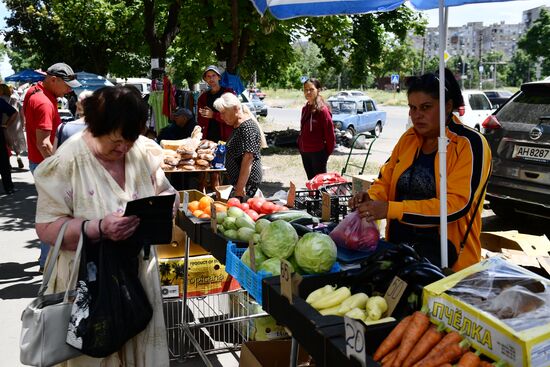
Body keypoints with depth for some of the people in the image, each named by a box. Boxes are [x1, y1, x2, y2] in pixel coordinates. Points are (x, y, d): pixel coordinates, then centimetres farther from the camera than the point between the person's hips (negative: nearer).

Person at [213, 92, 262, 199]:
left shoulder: (247, 127, -18)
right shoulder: (237, 125, 15)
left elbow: (248, 158, -24)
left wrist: (241, 186, -25)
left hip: (246, 181, -10)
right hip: (236, 179, 10)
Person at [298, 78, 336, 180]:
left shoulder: (322, 109, -14)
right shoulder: (305, 109, 9)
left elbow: (330, 132, -13)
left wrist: (327, 151, -9)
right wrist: (300, 146, 12)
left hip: (318, 152, -7)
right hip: (305, 152, 7)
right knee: (310, 180, 15)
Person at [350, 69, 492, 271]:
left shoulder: (471, 144, -13)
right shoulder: (408, 138, 5)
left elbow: (457, 205, -22)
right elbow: (386, 180, 12)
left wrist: (390, 209, -28)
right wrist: (371, 198, -13)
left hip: (447, 257, -5)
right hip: (399, 247, 5)